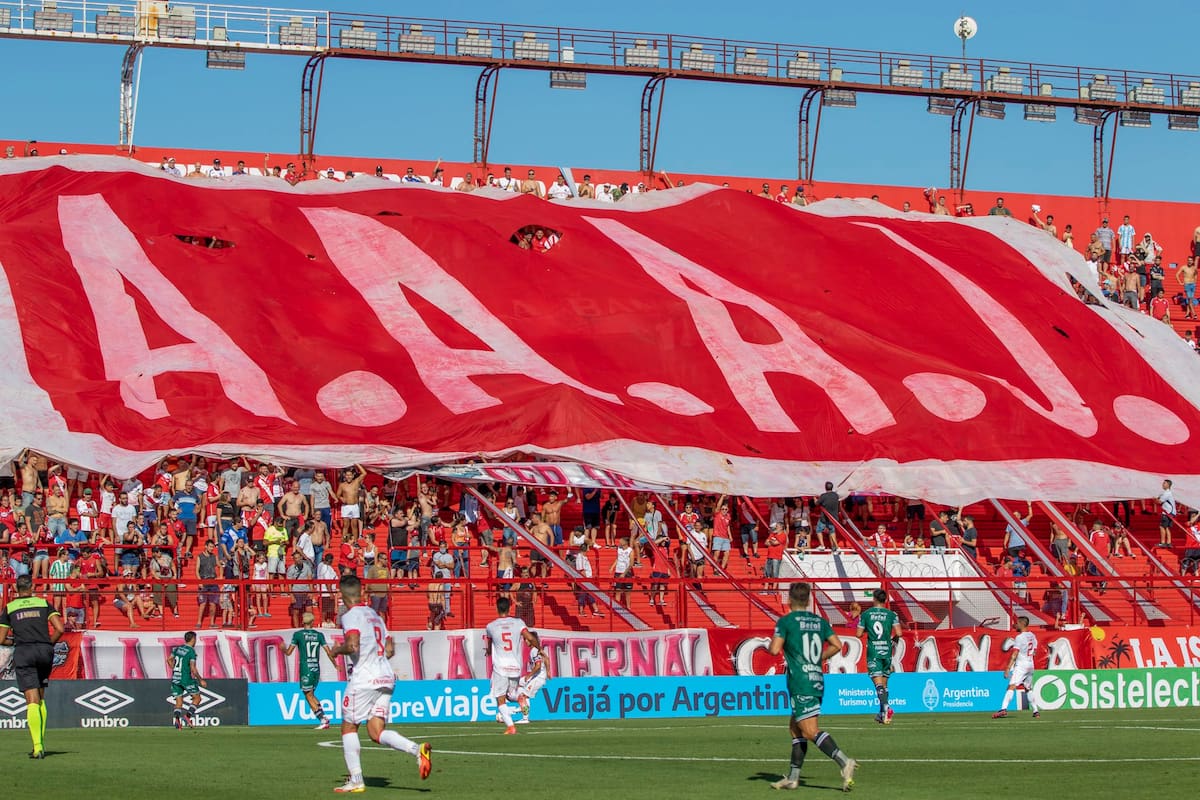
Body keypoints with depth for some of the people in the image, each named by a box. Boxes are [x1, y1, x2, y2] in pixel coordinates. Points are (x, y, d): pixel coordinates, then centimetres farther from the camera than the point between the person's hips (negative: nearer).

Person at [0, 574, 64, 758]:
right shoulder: (44, 604, 11)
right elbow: (59, 629, 0)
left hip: (23, 653, -2)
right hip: (44, 651, 2)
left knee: (32, 700, -8)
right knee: (40, 699, 17)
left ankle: (38, 747, -19)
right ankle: (41, 743, 14)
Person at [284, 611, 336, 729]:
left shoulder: (298, 634, -3)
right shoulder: (319, 635, 5)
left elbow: (288, 653, 0)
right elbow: (329, 653, 3)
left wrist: (283, 649, 22)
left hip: (305, 669, -4)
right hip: (316, 669, 4)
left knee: (309, 696, 1)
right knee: (311, 694, 19)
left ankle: (323, 720, -9)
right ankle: (324, 717, 9)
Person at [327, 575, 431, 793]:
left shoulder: (351, 616, -8)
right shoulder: (374, 614, 18)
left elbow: (352, 646, -23)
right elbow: (390, 650, 18)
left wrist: (337, 650, -3)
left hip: (364, 678, -7)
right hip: (386, 678, 7)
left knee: (348, 727, 7)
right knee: (377, 732, 5)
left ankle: (356, 780, 5)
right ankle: (417, 749, -18)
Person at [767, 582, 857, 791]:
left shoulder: (786, 621, -5)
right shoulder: (819, 621, 12)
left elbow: (774, 650, -12)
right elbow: (837, 645, 9)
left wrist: (769, 645, 11)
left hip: (800, 683, -7)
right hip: (818, 681, 7)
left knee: (811, 731, -13)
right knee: (796, 728, 17)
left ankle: (844, 762, -30)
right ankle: (793, 778, 18)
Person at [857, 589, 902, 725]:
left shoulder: (866, 614, 0)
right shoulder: (891, 614, 1)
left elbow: (859, 634, 1)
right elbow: (899, 633, -7)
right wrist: (894, 640, 15)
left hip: (873, 652, -2)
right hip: (886, 651, 2)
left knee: (878, 682, -11)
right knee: (884, 683, 15)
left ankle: (886, 707, -33)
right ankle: (882, 714, 18)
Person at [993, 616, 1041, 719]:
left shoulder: (1019, 637, -12)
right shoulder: (1032, 636, 12)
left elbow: (1015, 654, -18)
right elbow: (1034, 651, 21)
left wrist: (1008, 668, -21)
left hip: (1020, 665, -8)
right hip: (1030, 665, 8)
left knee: (1011, 686, -20)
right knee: (1028, 689, 22)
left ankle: (1004, 709, -35)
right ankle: (1036, 711, 24)